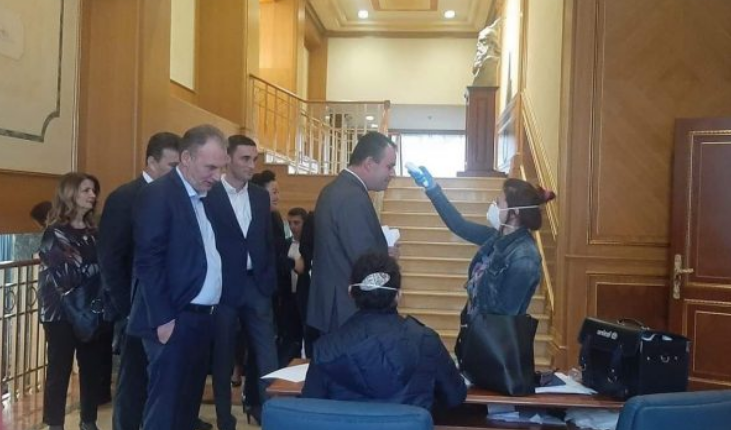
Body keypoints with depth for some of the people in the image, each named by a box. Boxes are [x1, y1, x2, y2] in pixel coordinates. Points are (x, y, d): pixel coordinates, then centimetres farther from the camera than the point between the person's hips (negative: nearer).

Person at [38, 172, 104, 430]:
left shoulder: (93, 232, 12)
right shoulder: (55, 233, -4)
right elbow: (70, 273, -15)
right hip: (62, 313, -5)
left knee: (92, 368, 10)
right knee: (60, 371, 3)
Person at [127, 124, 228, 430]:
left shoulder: (202, 196, 14)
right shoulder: (158, 194, -11)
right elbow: (148, 262, -16)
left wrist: (210, 310, 8)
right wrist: (163, 319, -18)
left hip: (200, 318, 8)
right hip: (174, 320, -8)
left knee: (188, 404, 14)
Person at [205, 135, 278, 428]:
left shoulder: (260, 196, 9)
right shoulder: (209, 196, -7)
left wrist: (269, 281, 8)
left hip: (256, 285, 4)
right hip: (222, 287, -4)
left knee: (267, 355, 5)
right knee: (222, 357, 8)